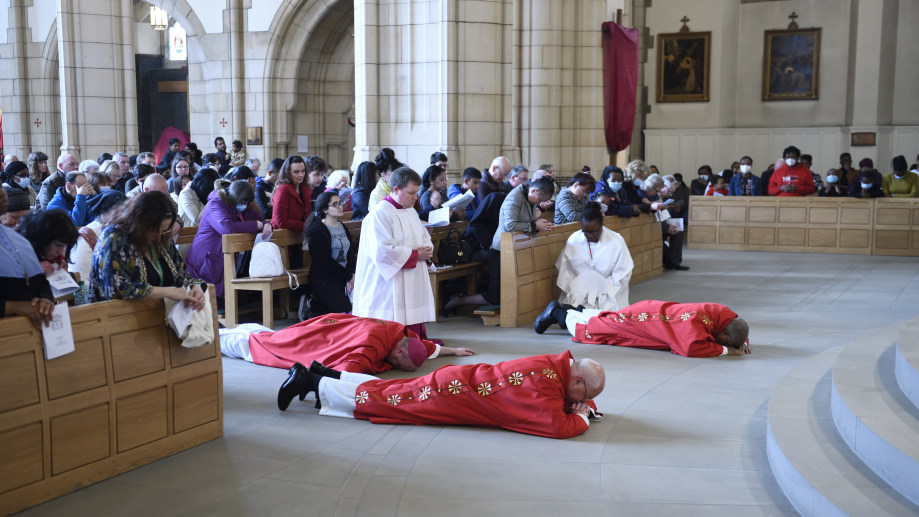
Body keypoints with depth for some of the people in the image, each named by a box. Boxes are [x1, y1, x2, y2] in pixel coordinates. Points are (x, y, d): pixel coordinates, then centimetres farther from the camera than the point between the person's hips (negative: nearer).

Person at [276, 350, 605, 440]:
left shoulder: (556, 364, 3)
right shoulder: (545, 383, -25)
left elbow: (562, 400, 24)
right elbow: (556, 427, -35)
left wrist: (583, 407, 4)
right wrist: (581, 420, -15)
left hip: (459, 381, 8)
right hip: (451, 394, -8)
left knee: (388, 390, 21)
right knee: (376, 397, 2)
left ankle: (325, 377, 29)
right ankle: (312, 382, 11)